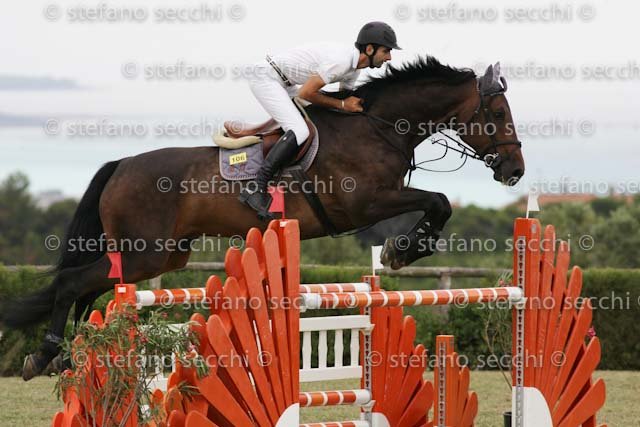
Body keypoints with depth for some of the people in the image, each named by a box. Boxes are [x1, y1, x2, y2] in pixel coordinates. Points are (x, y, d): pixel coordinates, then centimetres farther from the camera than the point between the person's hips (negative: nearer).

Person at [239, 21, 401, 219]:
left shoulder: (354, 64, 5)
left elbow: (345, 99, 19)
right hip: (266, 77, -11)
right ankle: (255, 189, -27)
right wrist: (342, 104, -15)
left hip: (284, 83, 11)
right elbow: (306, 93, -22)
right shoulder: (340, 61, -26)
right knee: (299, 132, -24)